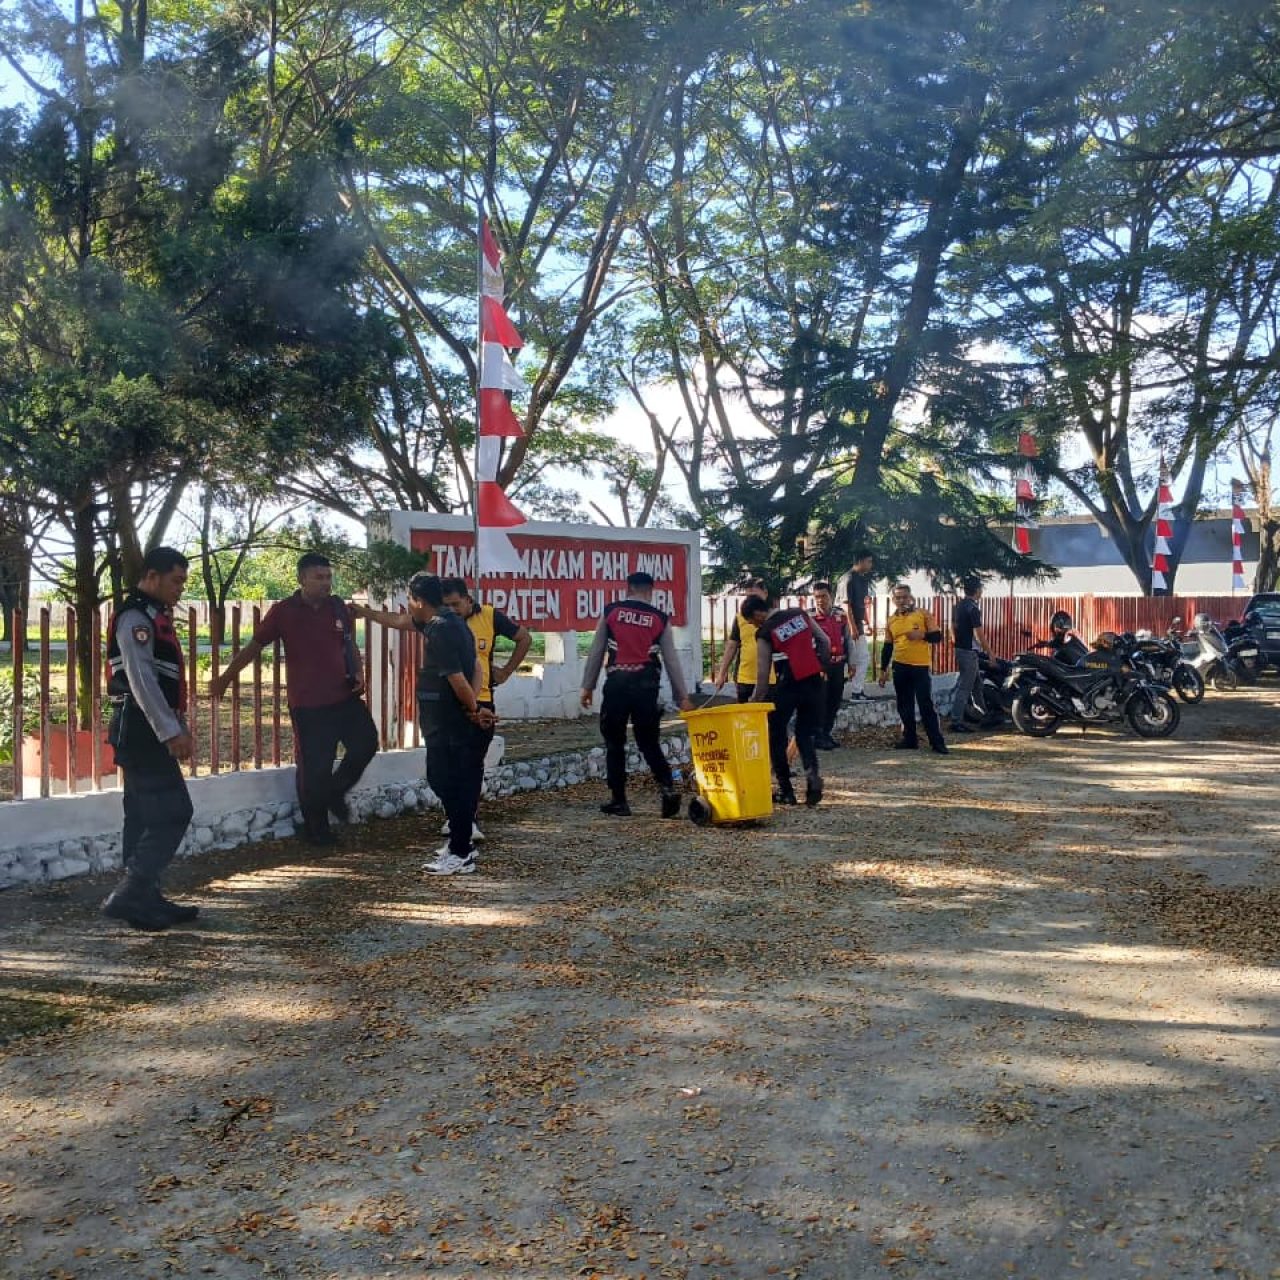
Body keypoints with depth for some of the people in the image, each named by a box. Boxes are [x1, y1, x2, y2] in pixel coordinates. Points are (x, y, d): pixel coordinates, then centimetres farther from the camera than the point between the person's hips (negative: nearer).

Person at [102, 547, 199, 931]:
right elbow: (141, 680, -23)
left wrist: (178, 726, 23)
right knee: (173, 813, -12)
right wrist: (171, 731, -27)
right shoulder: (135, 618, -14)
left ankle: (145, 899, 18)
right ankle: (128, 896, -10)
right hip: (142, 730, -10)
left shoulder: (153, 616, 18)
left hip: (145, 731, 10)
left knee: (145, 817, 12)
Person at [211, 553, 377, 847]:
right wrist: (226, 677, 1)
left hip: (344, 697, 4)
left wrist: (359, 673, 1)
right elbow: (254, 646, -1)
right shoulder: (284, 611, -7)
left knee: (366, 743, 1)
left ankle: (334, 792, 26)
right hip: (308, 704, -4)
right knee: (314, 767, -1)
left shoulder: (338, 608, 4)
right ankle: (315, 828, 17)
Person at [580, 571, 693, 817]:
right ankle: (668, 788, -7)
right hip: (646, 684, 1)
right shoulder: (660, 619, 7)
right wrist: (683, 697, 12)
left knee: (615, 743, 11)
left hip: (617, 682, -1)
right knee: (649, 742, 13)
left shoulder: (611, 612, 6)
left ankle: (619, 801, 13)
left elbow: (596, 652, 6)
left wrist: (588, 686, 14)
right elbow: (671, 660, 7)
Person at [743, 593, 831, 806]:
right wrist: (821, 666, 18)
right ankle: (812, 772, -12)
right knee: (806, 734, 14)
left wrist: (754, 703, 2)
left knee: (776, 736, 11)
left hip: (788, 684, -5)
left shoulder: (764, 633, -6)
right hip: (814, 681, 5)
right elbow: (825, 642, 9)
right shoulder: (800, 614, 7)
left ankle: (786, 791, 12)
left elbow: (763, 674, -6)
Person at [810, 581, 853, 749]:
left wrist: (851, 662, 12)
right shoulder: (810, 617, -10)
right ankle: (819, 736, 6)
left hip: (838, 664, 5)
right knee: (820, 701, -3)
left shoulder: (841, 616, 5)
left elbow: (848, 640, 13)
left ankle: (827, 733, 25)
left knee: (835, 701, 12)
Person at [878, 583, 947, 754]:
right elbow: (887, 647, 14)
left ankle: (937, 741, -2)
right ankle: (910, 739, 17)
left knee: (926, 705, -6)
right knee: (904, 706, 8)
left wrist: (922, 635, -19)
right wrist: (883, 670, 12)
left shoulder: (923, 614, -1)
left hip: (921, 666, -4)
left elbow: (937, 636, -1)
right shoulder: (891, 620, 10)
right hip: (900, 667, 4)